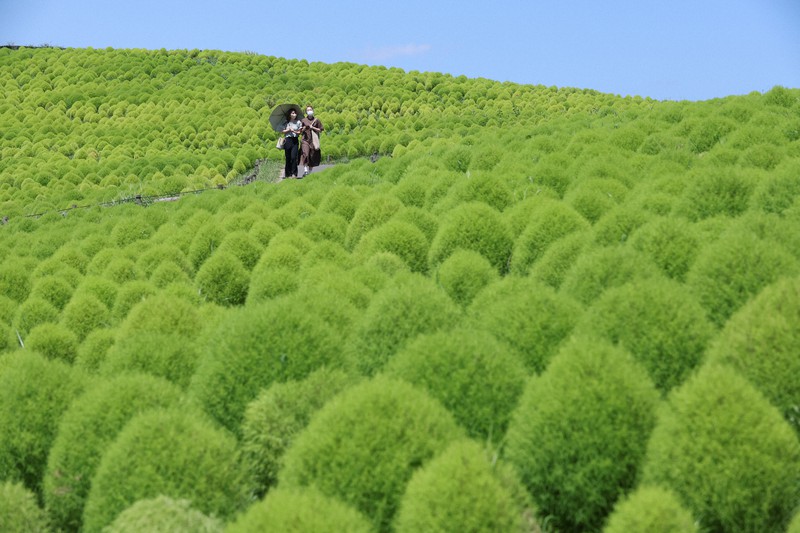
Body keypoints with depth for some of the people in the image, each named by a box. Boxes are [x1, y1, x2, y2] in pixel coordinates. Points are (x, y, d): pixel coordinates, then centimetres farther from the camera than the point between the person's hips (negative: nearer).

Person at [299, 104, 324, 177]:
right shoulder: (303, 120, 10)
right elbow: (301, 130, 16)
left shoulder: (316, 120, 7)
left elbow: (321, 129, 7)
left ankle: (310, 171, 11)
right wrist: (304, 128, -6)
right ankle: (305, 169, -25)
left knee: (313, 156, 1)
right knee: (305, 154, -20)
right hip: (305, 140, 0)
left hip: (313, 140, 0)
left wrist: (313, 128, -5)